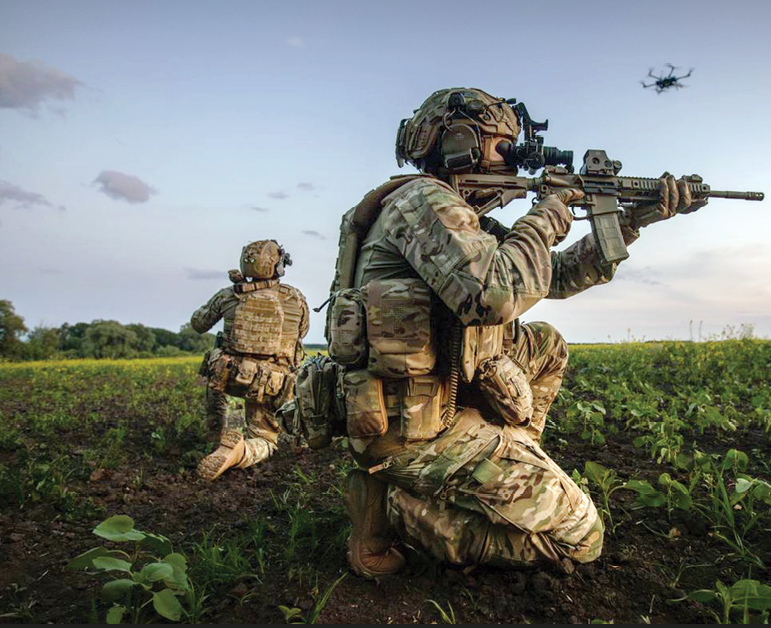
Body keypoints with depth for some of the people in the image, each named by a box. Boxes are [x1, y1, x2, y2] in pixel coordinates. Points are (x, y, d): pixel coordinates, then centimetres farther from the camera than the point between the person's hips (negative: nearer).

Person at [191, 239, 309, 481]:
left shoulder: (228, 295, 1)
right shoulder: (296, 299, 0)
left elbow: (198, 323, 18)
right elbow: (301, 334, 19)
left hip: (232, 379, 2)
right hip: (272, 387, -1)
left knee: (215, 379, 37)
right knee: (263, 441, 15)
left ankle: (220, 432, 25)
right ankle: (237, 451, -20)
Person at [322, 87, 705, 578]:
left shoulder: (465, 220, 18)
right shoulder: (424, 198, -12)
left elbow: (555, 277, 23)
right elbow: (495, 294, -29)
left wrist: (632, 221, 17)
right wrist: (547, 220, -10)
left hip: (436, 400, 10)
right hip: (416, 426, -10)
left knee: (547, 347, 24)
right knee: (580, 536, -3)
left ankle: (513, 470, 19)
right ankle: (396, 505, -5)